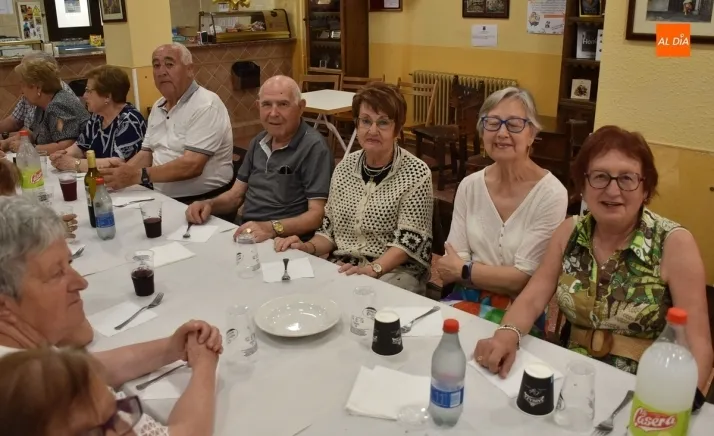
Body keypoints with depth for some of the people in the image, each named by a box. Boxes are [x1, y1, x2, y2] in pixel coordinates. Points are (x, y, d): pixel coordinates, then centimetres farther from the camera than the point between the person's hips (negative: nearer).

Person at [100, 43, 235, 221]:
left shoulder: (206, 105, -13)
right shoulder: (158, 107, 13)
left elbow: (191, 165, -23)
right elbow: (147, 153, 15)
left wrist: (138, 175, -26)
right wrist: (123, 171, -6)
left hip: (205, 204, -8)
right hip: (164, 201, 8)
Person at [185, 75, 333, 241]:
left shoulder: (314, 147, -13)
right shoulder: (259, 142, 11)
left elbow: (318, 213, -18)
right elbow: (236, 194, 17)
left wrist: (273, 228, -32)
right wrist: (209, 204, -3)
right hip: (246, 235, 7)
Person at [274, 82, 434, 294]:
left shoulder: (416, 173, -8)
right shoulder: (345, 166, 7)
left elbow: (409, 240, -13)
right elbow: (330, 227, 12)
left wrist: (373, 269, -27)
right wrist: (308, 247, -7)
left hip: (395, 273, -4)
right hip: (343, 268, 5)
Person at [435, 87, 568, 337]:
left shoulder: (551, 195, -12)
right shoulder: (469, 186, 3)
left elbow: (524, 279, -13)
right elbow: (451, 264, -1)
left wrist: (465, 270, -5)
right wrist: (502, 276, -16)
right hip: (466, 300, 4)